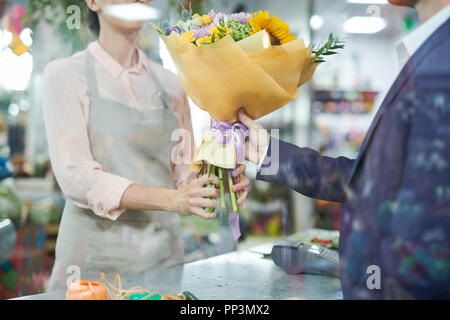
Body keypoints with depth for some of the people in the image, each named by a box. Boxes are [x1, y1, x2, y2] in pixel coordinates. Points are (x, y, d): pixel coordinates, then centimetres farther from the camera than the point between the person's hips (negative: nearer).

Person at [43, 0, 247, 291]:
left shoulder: (169, 84, 8)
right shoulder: (66, 75, -5)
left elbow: (184, 171, 8)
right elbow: (75, 176, -16)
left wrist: (214, 187, -15)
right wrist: (170, 199, -26)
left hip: (163, 254, 4)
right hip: (96, 257, -4)